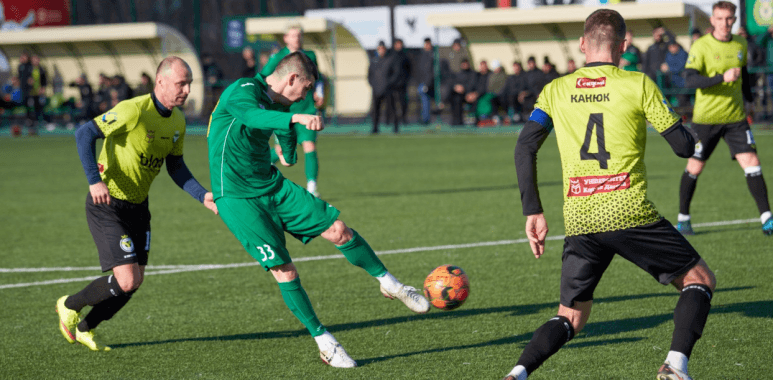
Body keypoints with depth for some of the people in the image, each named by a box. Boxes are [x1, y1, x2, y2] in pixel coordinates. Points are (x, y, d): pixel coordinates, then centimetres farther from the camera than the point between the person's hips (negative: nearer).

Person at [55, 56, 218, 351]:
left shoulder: (177, 120, 2)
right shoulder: (135, 110, -23)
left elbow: (176, 167, 13)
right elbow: (84, 134, -22)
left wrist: (203, 196, -1)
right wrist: (94, 181, -32)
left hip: (138, 205, 8)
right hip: (107, 205, -8)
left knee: (135, 281, 10)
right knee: (126, 280, -14)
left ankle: (84, 328, 30)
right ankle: (69, 306, 13)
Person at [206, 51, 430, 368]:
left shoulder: (281, 104, 8)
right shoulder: (242, 91, -20)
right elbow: (253, 116, -44)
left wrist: (289, 157, 50)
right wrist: (297, 118, -60)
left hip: (273, 186, 8)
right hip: (239, 199, -8)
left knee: (338, 230, -1)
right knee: (283, 269, -12)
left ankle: (389, 283, 19)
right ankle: (324, 342, -1)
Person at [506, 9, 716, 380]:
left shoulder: (556, 90, 11)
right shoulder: (637, 84, 1)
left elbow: (524, 148, 4)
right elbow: (684, 146, 3)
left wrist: (533, 212, 7)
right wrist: (682, 128, 26)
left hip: (578, 221, 4)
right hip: (630, 213, -4)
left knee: (570, 319, 16)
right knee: (700, 280, 14)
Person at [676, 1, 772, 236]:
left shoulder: (740, 44, 6)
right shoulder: (701, 47, -10)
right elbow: (689, 80, -23)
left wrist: (749, 100, 31)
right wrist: (722, 78, -32)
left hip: (735, 117, 3)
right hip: (706, 118, -3)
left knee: (751, 162, -9)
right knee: (695, 167, 4)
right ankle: (683, 218, 22)